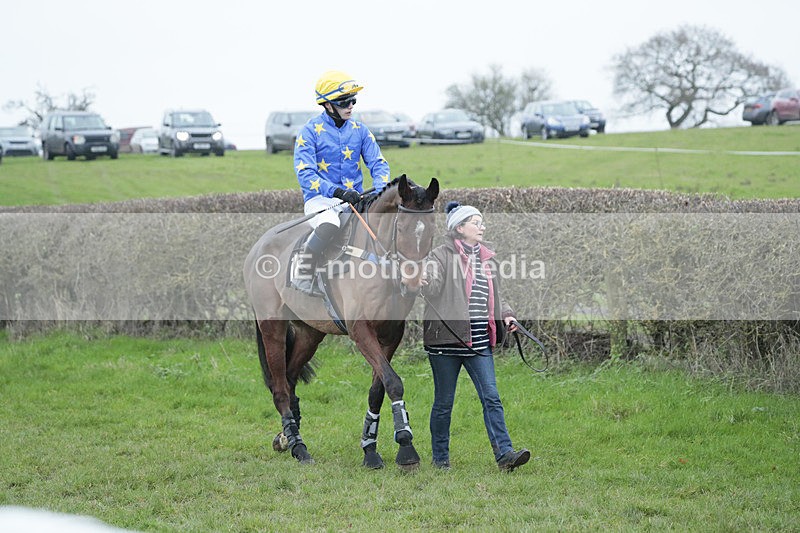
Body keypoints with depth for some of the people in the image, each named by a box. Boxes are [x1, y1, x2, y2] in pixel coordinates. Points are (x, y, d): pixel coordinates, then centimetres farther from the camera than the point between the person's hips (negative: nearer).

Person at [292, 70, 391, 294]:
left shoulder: (359, 130, 10)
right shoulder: (310, 131, -5)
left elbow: (378, 163, 7)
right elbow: (305, 174, -14)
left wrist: (380, 191, -15)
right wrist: (337, 192, -28)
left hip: (355, 198, 5)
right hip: (320, 199, -5)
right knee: (329, 225, -39)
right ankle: (302, 275, -21)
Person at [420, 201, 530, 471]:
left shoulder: (487, 258, 16)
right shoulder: (443, 255, -4)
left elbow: (496, 296, 27)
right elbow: (432, 285, -21)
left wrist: (506, 315, 8)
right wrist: (423, 281, -44)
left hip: (479, 342, 5)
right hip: (446, 339, -5)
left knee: (491, 397, -5)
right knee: (444, 401, 5)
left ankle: (504, 454, -10)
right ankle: (440, 457, 16)